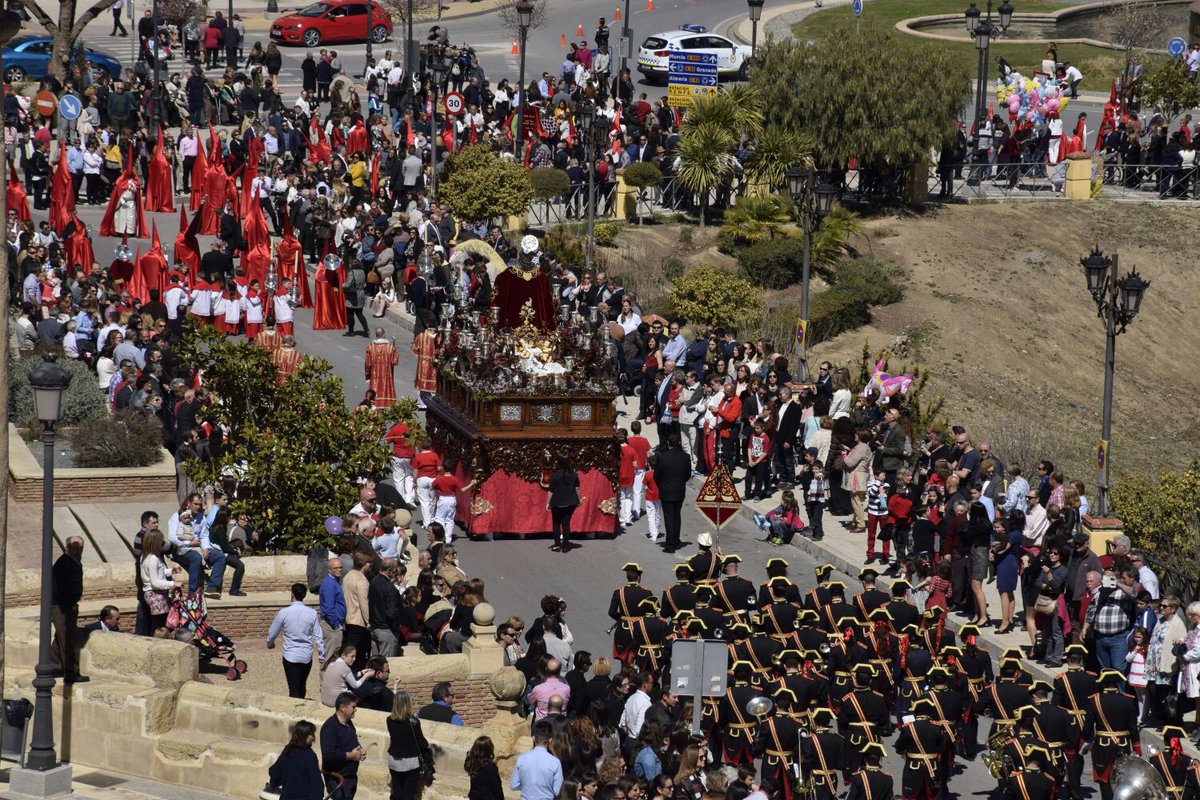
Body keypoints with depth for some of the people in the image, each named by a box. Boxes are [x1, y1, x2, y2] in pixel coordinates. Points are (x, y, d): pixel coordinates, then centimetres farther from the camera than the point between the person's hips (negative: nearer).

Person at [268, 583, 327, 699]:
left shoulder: (284, 613, -10)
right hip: (307, 656, 2)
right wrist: (322, 655, 10)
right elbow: (318, 636, -2)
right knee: (302, 686, 20)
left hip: (290, 656, -2)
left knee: (294, 690, 0)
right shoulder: (311, 613, -6)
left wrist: (270, 644, 24)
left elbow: (272, 633, 2)